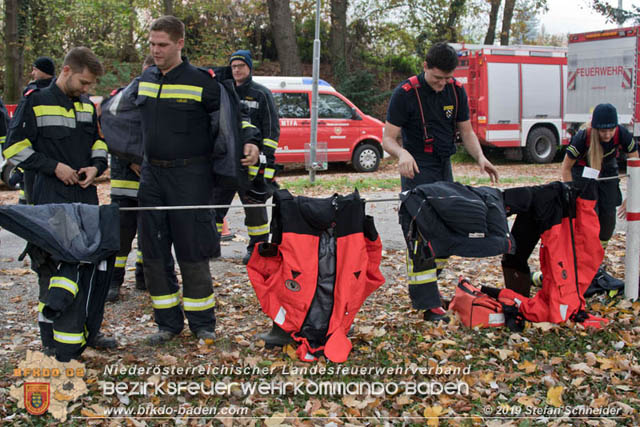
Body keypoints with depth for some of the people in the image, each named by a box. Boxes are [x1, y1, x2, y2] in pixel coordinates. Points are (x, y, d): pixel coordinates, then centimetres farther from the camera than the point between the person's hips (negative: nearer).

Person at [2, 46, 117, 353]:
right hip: (51, 200, -5)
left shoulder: (87, 105, 13)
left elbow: (98, 142, 22)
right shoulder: (35, 102, -5)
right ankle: (51, 336, 8)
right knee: (51, 266, -1)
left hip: (86, 197, 6)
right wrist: (53, 166, -14)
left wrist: (96, 166, 1)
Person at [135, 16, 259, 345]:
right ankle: (168, 323, 20)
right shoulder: (145, 80, 10)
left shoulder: (201, 81, -7)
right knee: (153, 253, 7)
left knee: (193, 254, 0)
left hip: (190, 178, -5)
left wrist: (249, 144, -16)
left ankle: (203, 323, 15)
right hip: (151, 176, 6)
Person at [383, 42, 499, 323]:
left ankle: (420, 289, 26)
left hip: (445, 168, 6)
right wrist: (403, 154, -35)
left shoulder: (456, 91, 4)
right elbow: (388, 138, -13)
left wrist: (480, 157, -8)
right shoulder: (405, 93, -13)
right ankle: (428, 304, -7)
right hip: (417, 172, -6)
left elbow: (466, 132, 10)